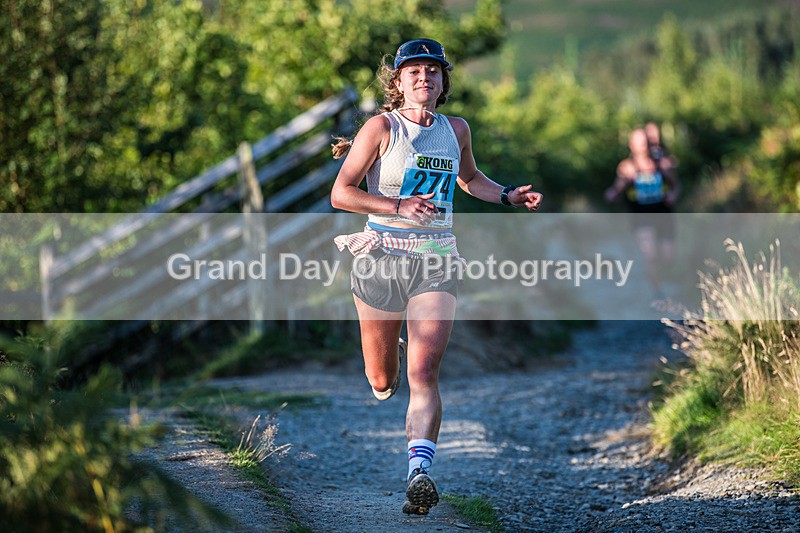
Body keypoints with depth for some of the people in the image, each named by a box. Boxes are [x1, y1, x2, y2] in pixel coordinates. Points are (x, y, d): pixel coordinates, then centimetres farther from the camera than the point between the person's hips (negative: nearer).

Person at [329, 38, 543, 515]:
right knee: (382, 381, 11)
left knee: (424, 374, -15)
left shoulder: (457, 129, 8)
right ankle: (392, 358, 48)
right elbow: (340, 194, -9)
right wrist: (400, 206, -21)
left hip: (437, 261, 2)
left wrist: (509, 196, 12)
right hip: (382, 259, -1)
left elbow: (469, 178, 29)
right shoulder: (382, 127, -5)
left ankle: (419, 472, -23)